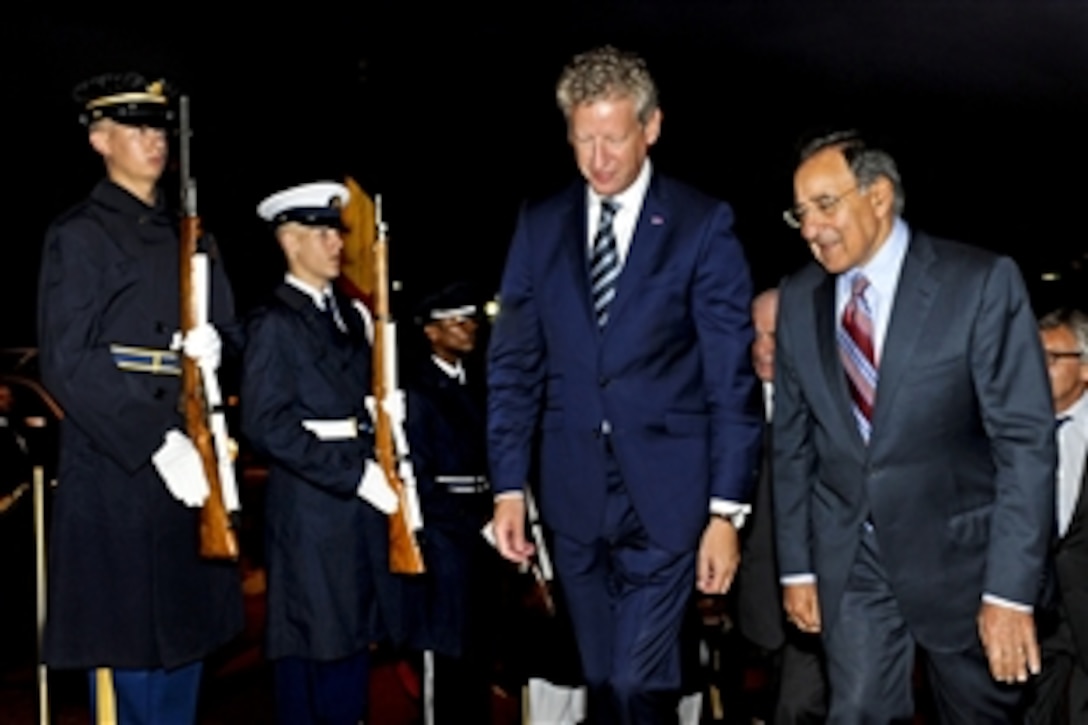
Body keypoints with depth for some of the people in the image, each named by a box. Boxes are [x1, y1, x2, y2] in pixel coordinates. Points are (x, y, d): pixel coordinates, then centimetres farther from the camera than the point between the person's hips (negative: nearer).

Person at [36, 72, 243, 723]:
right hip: (118, 472, -6)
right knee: (130, 658, -2)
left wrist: (216, 345, -8)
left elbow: (228, 333, 18)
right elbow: (67, 365, -12)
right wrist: (159, 443, -20)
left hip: (193, 472, 7)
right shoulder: (78, 235, -3)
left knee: (183, 646, 12)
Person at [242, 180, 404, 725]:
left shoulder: (350, 316, 15)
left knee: (353, 643, 13)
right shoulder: (275, 323, -8)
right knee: (311, 654, -1)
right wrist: (354, 474, -17)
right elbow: (266, 425, -16)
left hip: (360, 505, 7)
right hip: (310, 512, -7)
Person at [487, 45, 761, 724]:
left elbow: (731, 376, -6)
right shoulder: (540, 224, 6)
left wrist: (727, 509, -9)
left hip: (666, 494, -4)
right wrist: (508, 485, 3)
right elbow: (514, 364, 8)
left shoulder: (704, 224, -5)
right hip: (576, 495, 4)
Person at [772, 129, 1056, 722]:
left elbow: (1025, 440, -13)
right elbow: (793, 442, 8)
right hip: (850, 558, 3)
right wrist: (796, 566, 7)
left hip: (958, 552, -2)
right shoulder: (798, 298, 3)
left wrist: (1011, 591, -17)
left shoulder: (981, 282, -11)